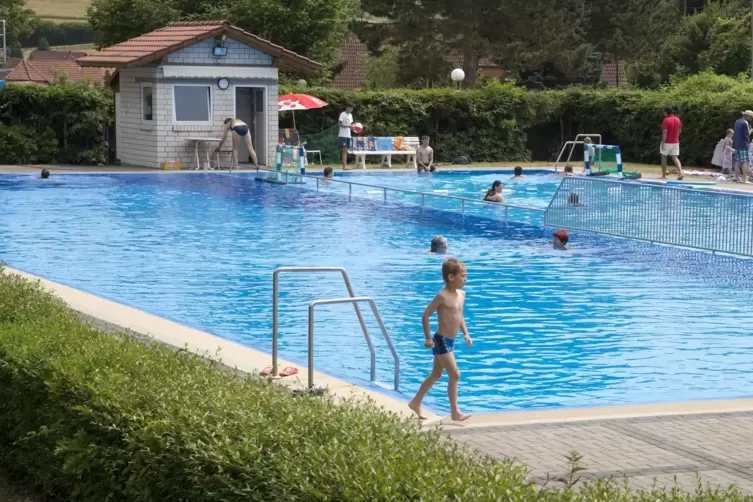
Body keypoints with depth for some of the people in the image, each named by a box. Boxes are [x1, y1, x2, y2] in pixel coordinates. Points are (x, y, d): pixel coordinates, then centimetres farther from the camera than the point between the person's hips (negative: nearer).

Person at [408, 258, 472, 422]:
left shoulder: (461, 294, 7)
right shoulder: (442, 296, -18)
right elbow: (426, 315, -15)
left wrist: (466, 334, 10)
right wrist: (428, 338, -15)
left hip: (450, 341, 9)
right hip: (441, 341, -9)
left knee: (436, 375, 17)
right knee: (454, 374, -10)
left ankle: (416, 402, 31)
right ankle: (455, 412, -4)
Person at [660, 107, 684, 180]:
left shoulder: (666, 120, -15)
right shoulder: (678, 120, 6)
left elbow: (664, 133, -19)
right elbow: (680, 131, 14)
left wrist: (663, 143, -18)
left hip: (667, 142, -5)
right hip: (675, 142, 5)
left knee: (664, 157, 9)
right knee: (675, 158, 4)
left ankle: (664, 175, 11)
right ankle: (680, 172, -16)